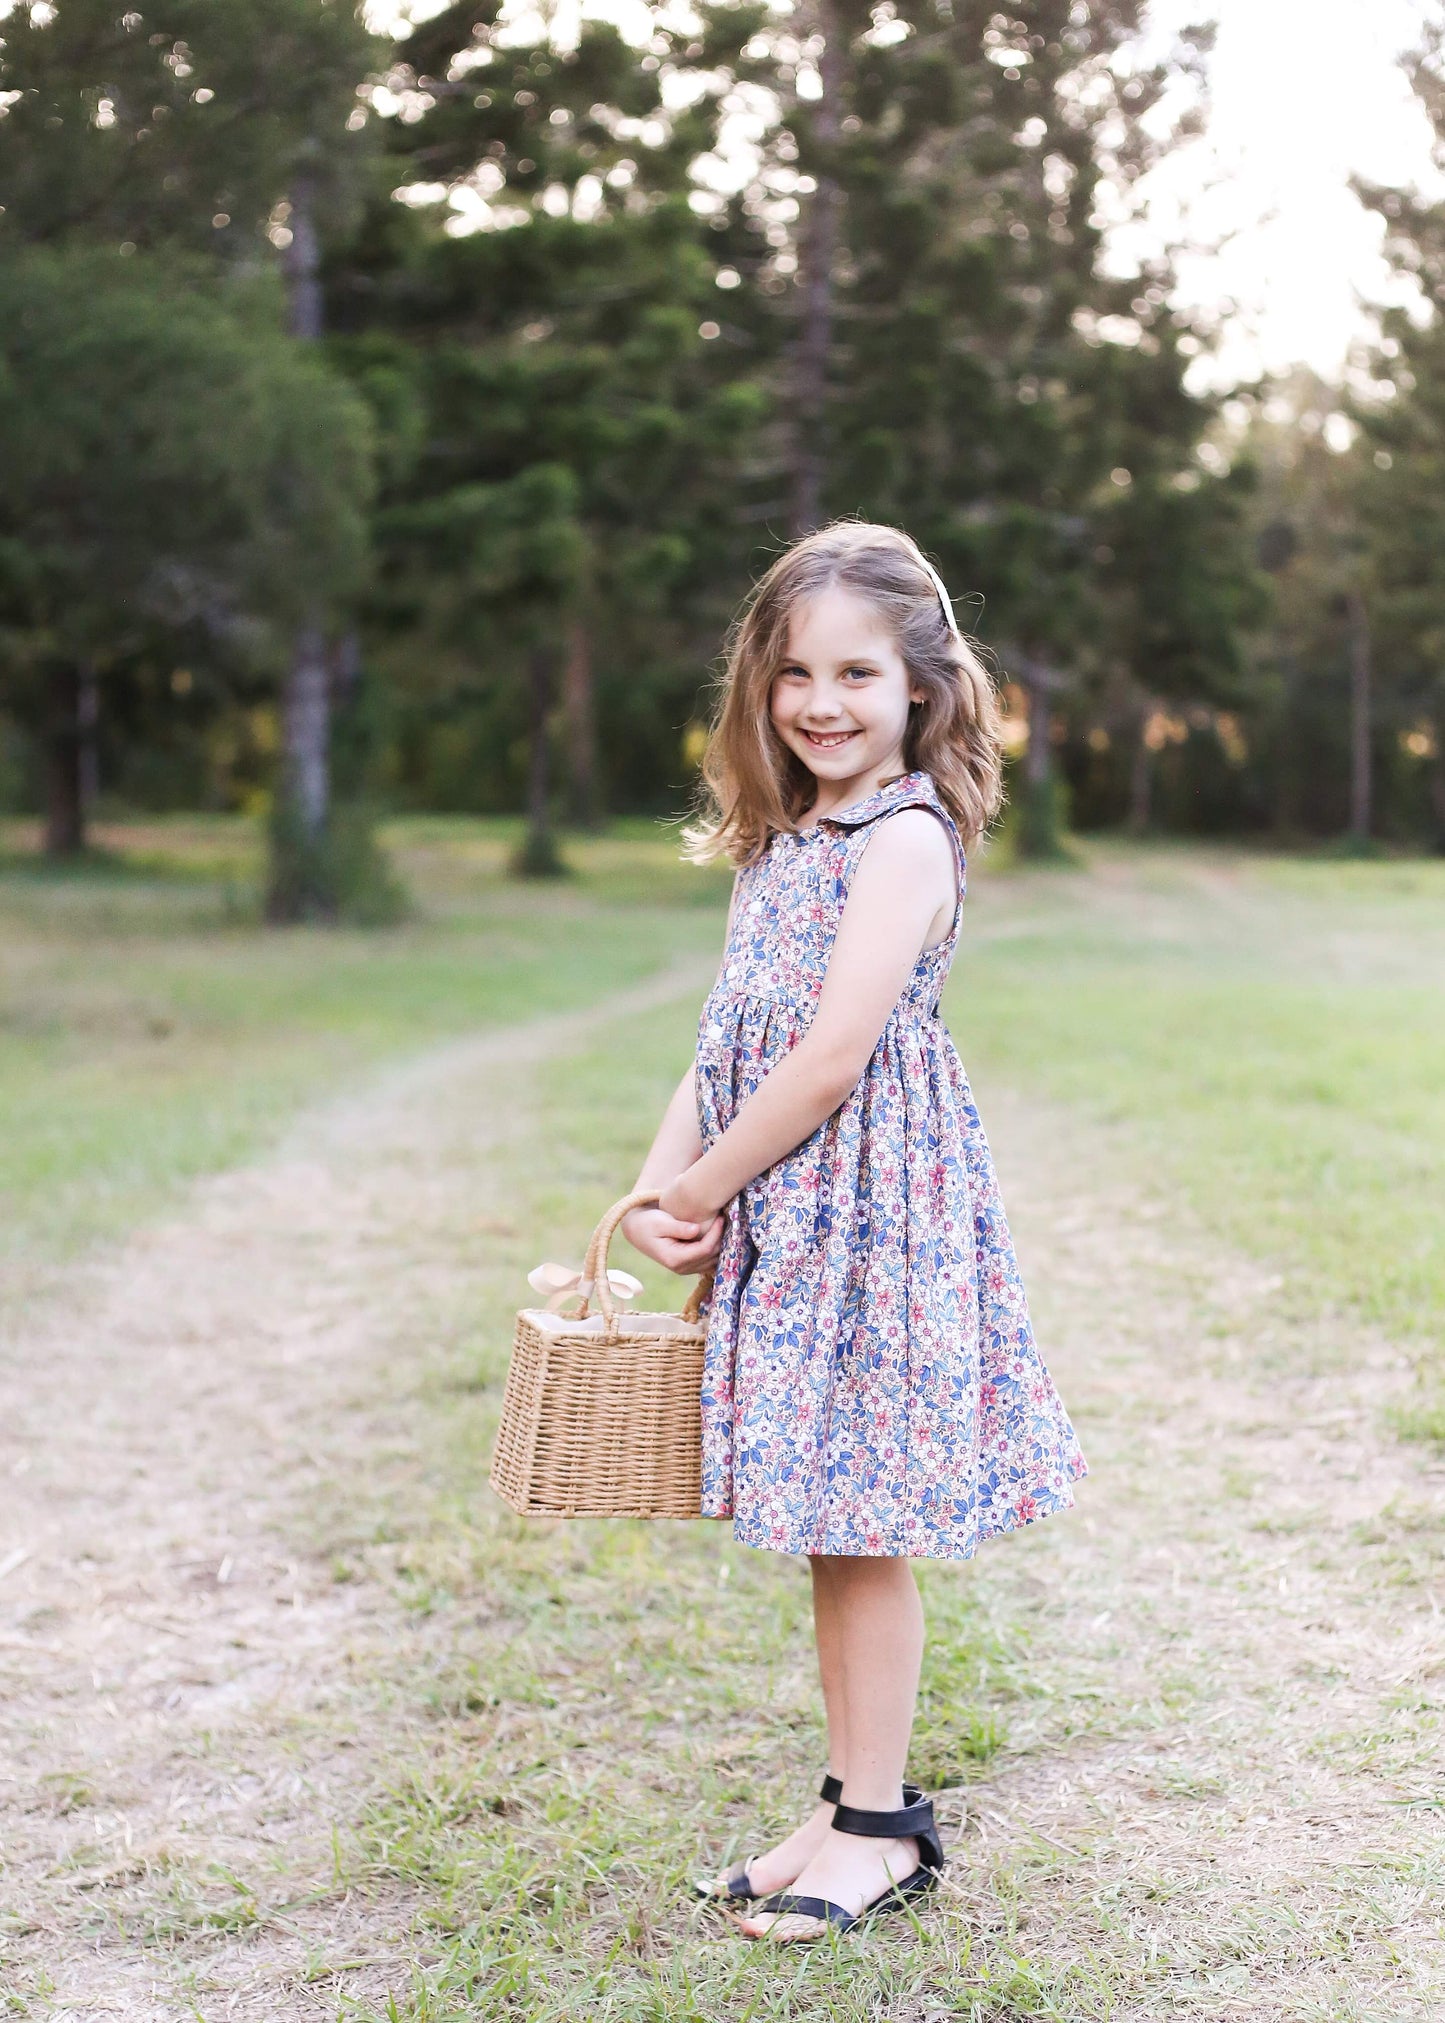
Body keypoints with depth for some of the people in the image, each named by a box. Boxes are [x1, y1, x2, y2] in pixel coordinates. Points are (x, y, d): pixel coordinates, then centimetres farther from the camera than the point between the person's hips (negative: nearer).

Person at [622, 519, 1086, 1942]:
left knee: (861, 1527, 1)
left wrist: (698, 1189, -11)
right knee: (831, 1533, 14)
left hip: (866, 1209, -8)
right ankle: (852, 1808, 26)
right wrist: (662, 1185, -3)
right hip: (780, 1220, 8)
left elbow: (829, 1060, -19)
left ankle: (878, 1826, 14)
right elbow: (728, 1046, 11)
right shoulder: (786, 842, 15)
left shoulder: (904, 842, -12)